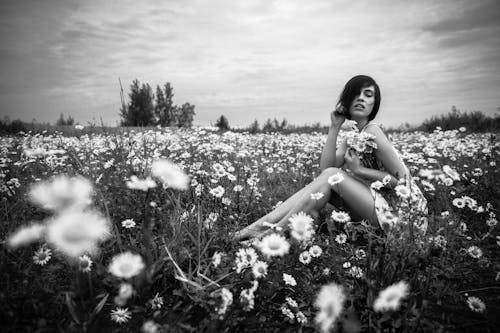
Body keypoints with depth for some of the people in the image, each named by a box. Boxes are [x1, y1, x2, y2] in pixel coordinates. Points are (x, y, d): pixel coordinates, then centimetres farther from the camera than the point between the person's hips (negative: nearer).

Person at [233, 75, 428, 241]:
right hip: (372, 208, 7)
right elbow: (325, 167, -6)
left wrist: (359, 170, -16)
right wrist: (334, 127, -10)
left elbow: (403, 179, -15)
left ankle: (274, 231, -21)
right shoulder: (352, 138, 10)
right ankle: (263, 223, -17)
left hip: (393, 212, -7)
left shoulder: (371, 132, -13)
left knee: (333, 175, -22)